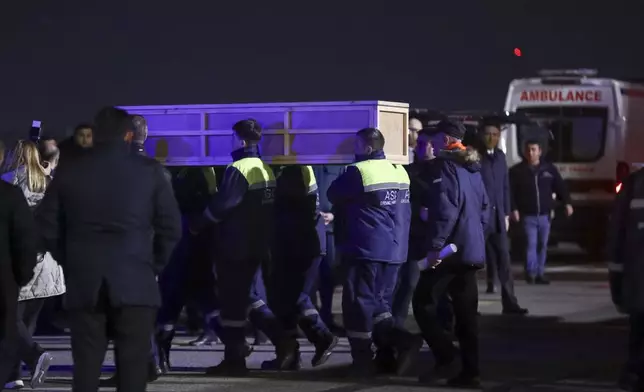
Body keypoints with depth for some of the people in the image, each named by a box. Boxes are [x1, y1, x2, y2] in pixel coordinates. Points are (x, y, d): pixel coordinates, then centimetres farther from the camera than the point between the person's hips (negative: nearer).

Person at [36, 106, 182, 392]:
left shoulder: (69, 172, 5)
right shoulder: (149, 171, 1)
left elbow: (47, 226, 5)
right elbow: (171, 227, -1)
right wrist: (154, 265, 11)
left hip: (83, 283, 2)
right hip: (135, 283, -2)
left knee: (86, 367, 5)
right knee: (132, 367, 0)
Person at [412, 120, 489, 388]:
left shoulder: (446, 166, -10)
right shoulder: (472, 169, 17)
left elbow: (444, 209, -20)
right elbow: (484, 209, 21)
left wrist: (435, 246, -19)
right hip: (472, 251, 9)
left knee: (423, 304, -3)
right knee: (466, 313, 8)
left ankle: (446, 359, -12)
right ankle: (469, 371, 6)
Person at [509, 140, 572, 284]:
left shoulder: (549, 169, 8)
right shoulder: (517, 171, -1)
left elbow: (560, 186, 9)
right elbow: (510, 192, -4)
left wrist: (567, 203, -2)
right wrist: (514, 209, -14)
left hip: (545, 215, 3)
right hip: (528, 216, -3)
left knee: (542, 245, 8)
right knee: (531, 243, -14)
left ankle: (540, 274, 15)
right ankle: (531, 272, -18)